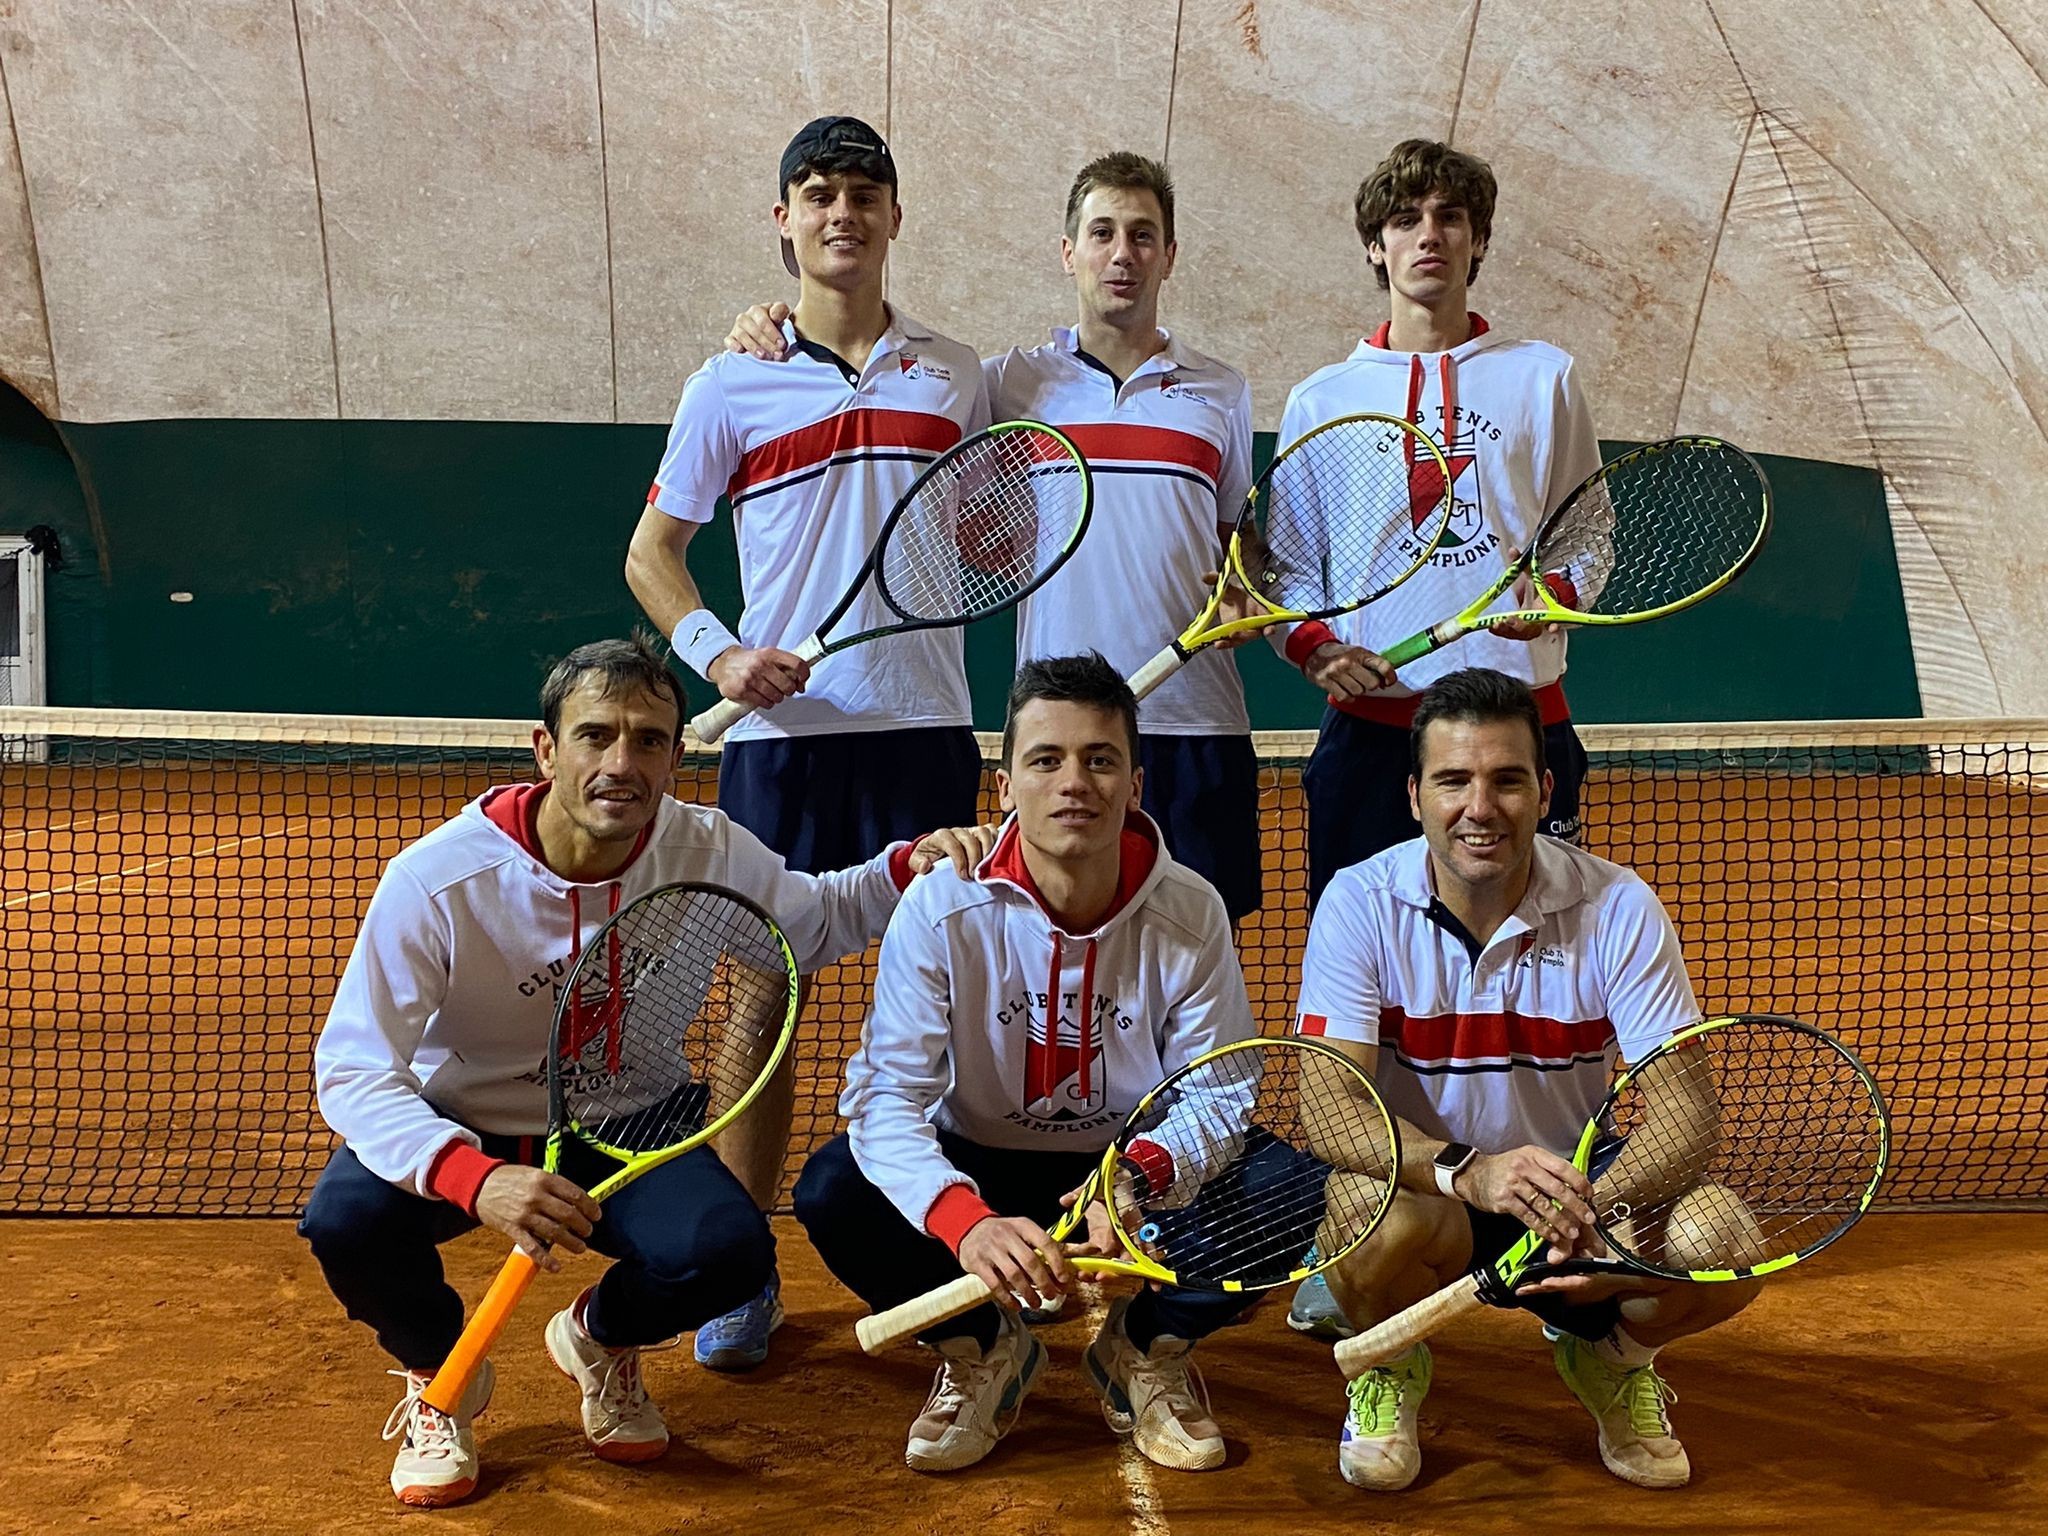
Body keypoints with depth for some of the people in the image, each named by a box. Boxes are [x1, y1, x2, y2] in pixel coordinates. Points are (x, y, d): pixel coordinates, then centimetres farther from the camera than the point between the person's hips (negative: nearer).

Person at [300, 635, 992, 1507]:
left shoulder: (708, 853, -14)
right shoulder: (437, 879, -25)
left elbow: (818, 921, 7)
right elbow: (353, 1070, -26)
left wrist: (908, 866, -15)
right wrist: (475, 1178, -45)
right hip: (459, 1132, -1)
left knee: (728, 1252, -28)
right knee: (347, 1221, -33)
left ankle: (600, 1339, 12)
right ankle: (439, 1375, 5)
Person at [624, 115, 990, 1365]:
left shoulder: (957, 376, 9)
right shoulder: (731, 387, 4)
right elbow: (652, 552, 7)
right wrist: (717, 652, -9)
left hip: (926, 727, 1)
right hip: (782, 733, -1)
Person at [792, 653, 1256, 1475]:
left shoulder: (1191, 915, -16)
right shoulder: (942, 907, -20)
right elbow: (888, 1099, -25)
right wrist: (966, 1221, -45)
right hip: (977, 1174, 0)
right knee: (834, 1190, -29)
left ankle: (1145, 1347, 5)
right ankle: (981, 1347, 2)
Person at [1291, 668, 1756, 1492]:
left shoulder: (1619, 907, -12)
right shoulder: (1360, 903, -14)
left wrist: (1598, 1202, -38)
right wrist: (1466, 1170, -41)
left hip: (1578, 1192, 2)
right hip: (1420, 1187, -1)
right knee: (1379, 1228, -37)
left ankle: (1605, 1350, 11)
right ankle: (1387, 1365, 2)